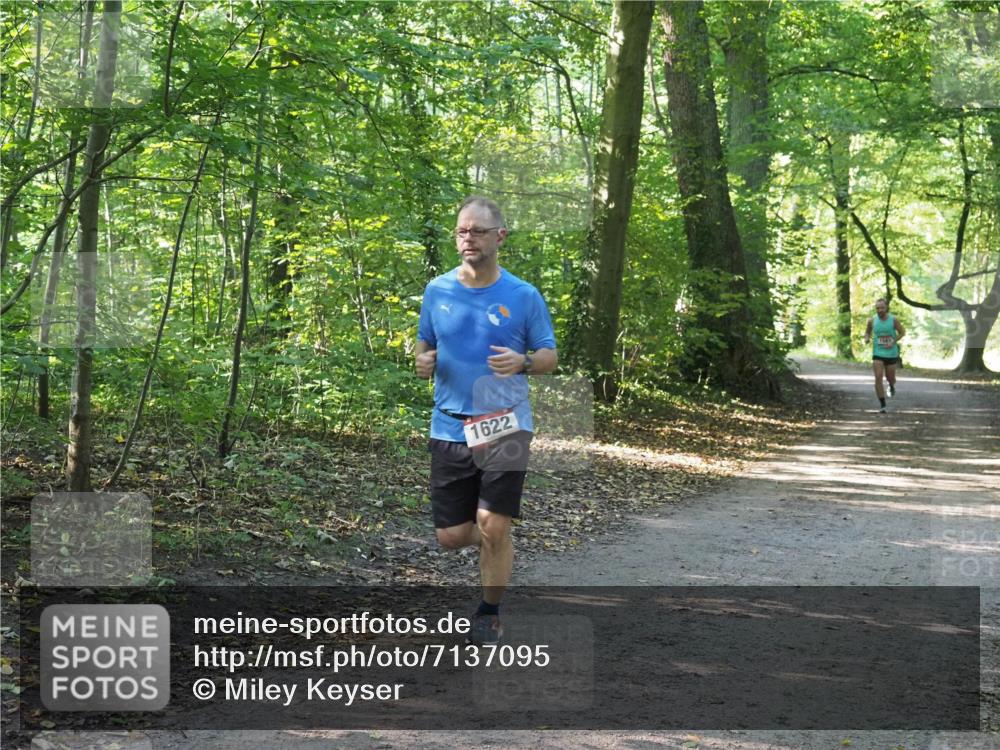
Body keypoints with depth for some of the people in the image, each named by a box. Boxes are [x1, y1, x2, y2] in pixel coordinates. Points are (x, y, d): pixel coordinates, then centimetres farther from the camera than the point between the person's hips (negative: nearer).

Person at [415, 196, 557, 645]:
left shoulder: (523, 296, -1)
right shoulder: (437, 291, 5)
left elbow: (549, 356, 4)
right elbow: (424, 342, 18)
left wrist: (523, 362, -19)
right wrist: (422, 360, -6)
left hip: (504, 426, -2)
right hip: (450, 427, 3)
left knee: (493, 528, -9)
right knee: (451, 536, 3)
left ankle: (490, 614, 13)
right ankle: (493, 544, 38)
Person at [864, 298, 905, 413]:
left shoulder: (893, 320, -9)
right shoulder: (872, 321, -4)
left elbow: (902, 332, 0)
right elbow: (867, 332, 12)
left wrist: (893, 342, -14)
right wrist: (867, 338, -11)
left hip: (891, 353, 0)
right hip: (877, 353, 0)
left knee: (890, 377, 12)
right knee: (878, 378, -13)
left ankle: (891, 386, 51)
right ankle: (882, 405, -8)